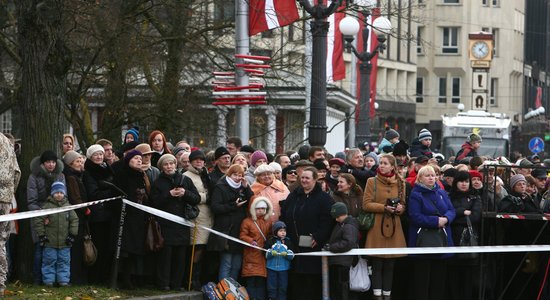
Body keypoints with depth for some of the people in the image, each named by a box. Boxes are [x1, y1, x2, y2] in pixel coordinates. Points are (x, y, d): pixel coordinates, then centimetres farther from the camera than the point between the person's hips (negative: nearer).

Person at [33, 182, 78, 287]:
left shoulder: (68, 207, 5)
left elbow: (74, 220, 9)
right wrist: (41, 234, -3)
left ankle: (63, 280, 13)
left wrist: (72, 235, 3)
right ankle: (48, 280, 9)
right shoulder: (47, 206, -2)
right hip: (50, 242, -2)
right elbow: (38, 220, 0)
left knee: (64, 261, 6)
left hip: (64, 242, 2)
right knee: (49, 261, 2)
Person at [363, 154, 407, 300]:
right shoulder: (372, 182, 1)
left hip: (394, 228, 3)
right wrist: (384, 208, -17)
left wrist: (400, 208, -7)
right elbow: (366, 204, -5)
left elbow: (403, 205, 16)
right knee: (377, 264, -4)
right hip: (377, 228, -3)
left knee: (390, 265, 5)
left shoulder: (400, 183, 10)